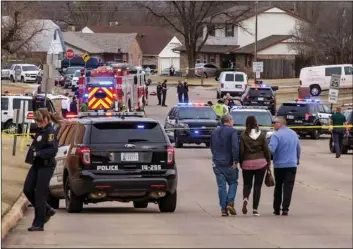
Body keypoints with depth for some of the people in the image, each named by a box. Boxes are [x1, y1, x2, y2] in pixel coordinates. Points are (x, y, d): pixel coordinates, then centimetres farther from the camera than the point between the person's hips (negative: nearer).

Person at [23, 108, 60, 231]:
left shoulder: (50, 132, -15)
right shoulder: (40, 130, 11)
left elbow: (53, 150, -23)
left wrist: (38, 153, -24)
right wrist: (32, 154, 7)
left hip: (46, 166, -9)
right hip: (37, 165, 9)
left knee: (40, 194, -5)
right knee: (28, 190, 7)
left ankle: (38, 224, 2)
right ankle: (47, 210, 24)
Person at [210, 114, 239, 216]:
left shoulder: (214, 132, 14)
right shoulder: (232, 131, -7)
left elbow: (212, 147, 21)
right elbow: (235, 147, -17)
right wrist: (235, 161, -15)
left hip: (217, 163, 4)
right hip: (229, 163, -4)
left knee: (221, 185, 4)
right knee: (233, 183, 10)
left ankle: (223, 208, 0)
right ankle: (230, 202, -8)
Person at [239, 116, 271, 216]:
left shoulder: (243, 135, -4)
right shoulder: (261, 135, -1)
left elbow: (241, 150, -4)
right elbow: (266, 149, 1)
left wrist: (241, 162, 8)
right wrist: (268, 161, 12)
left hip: (247, 163, 0)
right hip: (260, 162, 0)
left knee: (247, 184, 12)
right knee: (257, 186, 5)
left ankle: (245, 199, -19)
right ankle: (255, 209, 1)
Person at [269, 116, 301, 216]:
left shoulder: (276, 135, -14)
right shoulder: (293, 134, 6)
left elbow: (271, 150, -23)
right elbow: (298, 148, 17)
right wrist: (297, 159, 32)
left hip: (279, 165, -3)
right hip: (292, 165, 3)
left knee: (278, 187, 11)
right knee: (288, 187, 0)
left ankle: (276, 209, 18)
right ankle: (285, 209, -10)